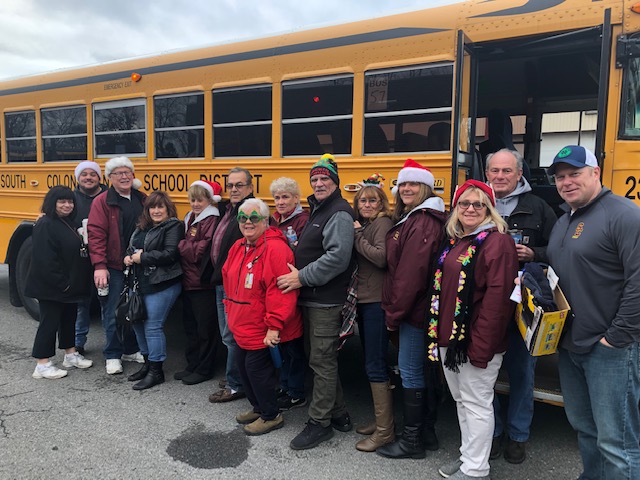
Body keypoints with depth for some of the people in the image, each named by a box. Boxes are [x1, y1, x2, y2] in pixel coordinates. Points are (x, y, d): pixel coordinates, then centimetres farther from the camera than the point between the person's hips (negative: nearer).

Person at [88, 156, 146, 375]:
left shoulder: (142, 200, 8)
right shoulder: (102, 201, -5)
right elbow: (96, 235, -11)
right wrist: (99, 266, -18)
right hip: (113, 267, -4)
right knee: (112, 313, 3)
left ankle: (131, 349, 31)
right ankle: (112, 356, 18)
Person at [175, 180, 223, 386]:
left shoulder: (212, 221, -13)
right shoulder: (190, 219, 14)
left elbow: (203, 250, -21)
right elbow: (185, 244, 17)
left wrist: (180, 245, -10)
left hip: (204, 284, -9)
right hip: (188, 281, 9)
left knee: (205, 328, 4)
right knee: (190, 325, 17)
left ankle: (204, 369, 16)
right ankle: (192, 365, 30)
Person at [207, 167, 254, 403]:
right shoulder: (228, 209, 14)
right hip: (222, 282, 10)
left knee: (232, 336, 0)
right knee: (227, 334, 19)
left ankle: (236, 385, 14)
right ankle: (234, 376, 33)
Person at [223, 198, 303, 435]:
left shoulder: (275, 249, -22)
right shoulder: (238, 247, 6)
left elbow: (281, 291, -26)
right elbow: (229, 280, 20)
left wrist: (274, 326, -25)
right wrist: (231, 308, 18)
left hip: (263, 329, -9)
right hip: (243, 325, 9)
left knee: (257, 368, -1)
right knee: (243, 365, 18)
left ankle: (271, 416, 21)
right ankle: (258, 407, 39)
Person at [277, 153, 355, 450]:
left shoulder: (339, 213, -13)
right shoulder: (316, 210, 18)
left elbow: (338, 257, -24)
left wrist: (303, 277, -20)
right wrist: (298, 272, 8)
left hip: (327, 301, -10)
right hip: (311, 298, 10)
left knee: (322, 361, -1)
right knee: (317, 357, 16)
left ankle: (320, 423, 13)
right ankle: (338, 414, 30)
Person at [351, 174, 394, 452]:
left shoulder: (383, 223, -9)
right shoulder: (362, 225, 15)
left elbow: (381, 257, -24)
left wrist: (357, 236, -15)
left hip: (376, 302, -9)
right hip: (363, 300, 9)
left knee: (375, 365, -4)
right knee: (370, 362, 15)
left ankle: (385, 431, 7)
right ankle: (381, 420, 29)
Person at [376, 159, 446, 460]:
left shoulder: (424, 222, -18)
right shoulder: (411, 218, 14)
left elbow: (412, 273, -23)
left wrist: (393, 312, -16)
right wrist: (394, 309, 10)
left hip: (414, 310, -10)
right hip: (419, 309, 10)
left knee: (410, 372, 0)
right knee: (424, 369, 17)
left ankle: (412, 440, 13)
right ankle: (427, 430, 31)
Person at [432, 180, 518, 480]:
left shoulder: (497, 242, -14)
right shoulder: (453, 242, 11)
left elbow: (497, 300, -20)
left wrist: (481, 347, -22)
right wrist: (437, 330, 12)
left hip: (476, 342, -8)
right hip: (450, 336, 8)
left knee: (476, 404, 5)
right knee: (461, 400, 19)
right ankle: (468, 455, 36)